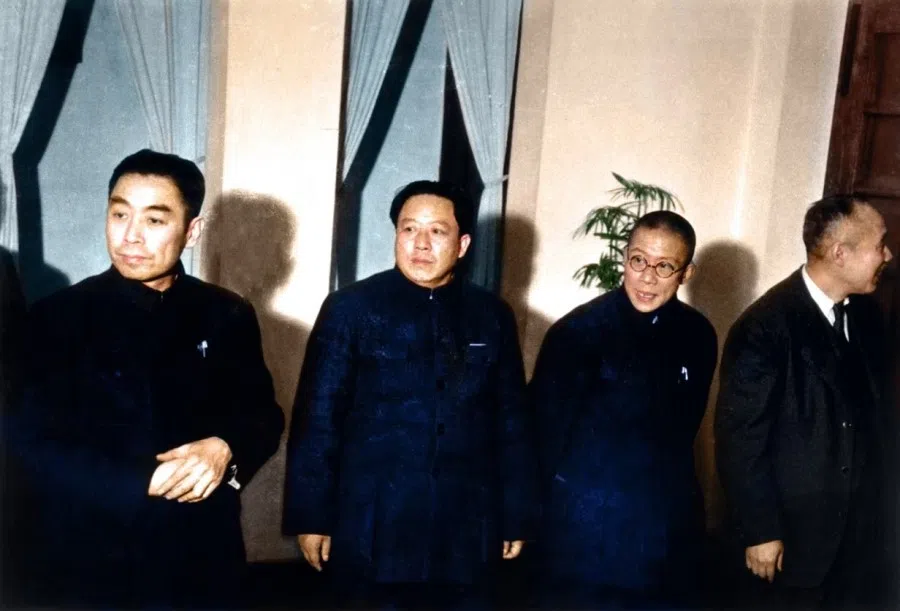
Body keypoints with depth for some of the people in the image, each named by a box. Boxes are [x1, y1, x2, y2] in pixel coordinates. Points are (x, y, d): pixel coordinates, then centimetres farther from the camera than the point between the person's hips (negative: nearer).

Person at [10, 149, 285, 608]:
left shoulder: (228, 316, 2)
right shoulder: (59, 316, -5)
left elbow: (264, 417, 4)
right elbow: (36, 446, -10)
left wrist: (225, 449, -17)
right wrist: (146, 482, -20)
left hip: (202, 558, 2)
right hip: (88, 563, -2)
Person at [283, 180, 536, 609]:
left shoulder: (492, 316, 6)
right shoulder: (350, 308, -3)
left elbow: (511, 422, 8)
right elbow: (318, 418, -3)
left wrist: (516, 518, 8)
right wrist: (312, 516, -5)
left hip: (466, 536, 3)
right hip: (373, 533, -2)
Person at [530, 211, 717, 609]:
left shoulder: (697, 336, 1)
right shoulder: (577, 332, -15)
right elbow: (547, 432, -9)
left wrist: (666, 486, 14)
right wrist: (571, 497, -2)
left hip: (669, 532, 5)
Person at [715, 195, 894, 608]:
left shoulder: (865, 314, 2)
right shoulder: (764, 327, -19)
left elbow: (873, 405, 11)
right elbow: (740, 439, -17)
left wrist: (877, 492, 8)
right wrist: (759, 530, -14)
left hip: (860, 524, 6)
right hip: (793, 527, -6)